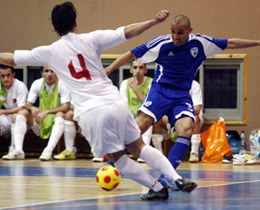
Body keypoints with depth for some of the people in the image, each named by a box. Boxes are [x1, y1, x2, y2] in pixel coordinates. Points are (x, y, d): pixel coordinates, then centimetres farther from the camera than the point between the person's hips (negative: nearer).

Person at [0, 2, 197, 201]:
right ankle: (177, 178, 1)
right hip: (116, 103, 2)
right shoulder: (91, 39, 7)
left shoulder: (49, 52, 8)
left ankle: (158, 188, 9)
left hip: (89, 113, -2)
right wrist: (154, 21, 4)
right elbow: (127, 32, 2)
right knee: (139, 147, 13)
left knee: (118, 158, 11)